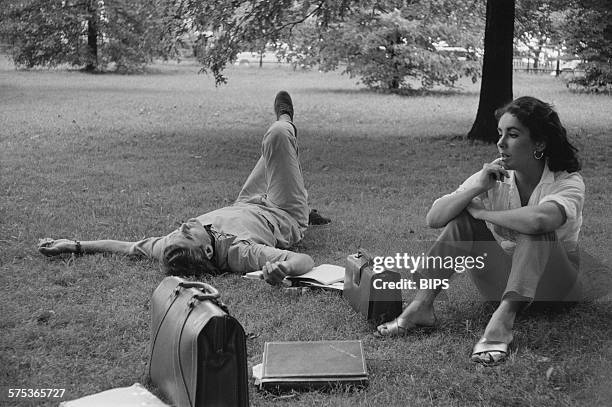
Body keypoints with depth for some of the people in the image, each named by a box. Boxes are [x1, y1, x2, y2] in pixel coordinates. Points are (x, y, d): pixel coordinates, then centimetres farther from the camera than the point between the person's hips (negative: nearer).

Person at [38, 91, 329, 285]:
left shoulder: (170, 248, -39)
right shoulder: (238, 252, -52)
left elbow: (128, 246, -24)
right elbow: (304, 260, -58)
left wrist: (75, 245, -30)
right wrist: (282, 267, -80)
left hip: (245, 207, 4)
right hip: (285, 217, -4)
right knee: (278, 134, 5)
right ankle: (285, 121, 48)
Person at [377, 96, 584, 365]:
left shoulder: (568, 182, -18)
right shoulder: (493, 177, -6)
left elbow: (538, 219, -43)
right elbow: (433, 219, -14)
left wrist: (483, 213, -26)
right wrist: (477, 188, -27)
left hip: (554, 287, -3)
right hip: (504, 282, 4)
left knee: (535, 230, -32)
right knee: (463, 217, -17)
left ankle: (501, 323, -40)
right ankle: (421, 306, -20)